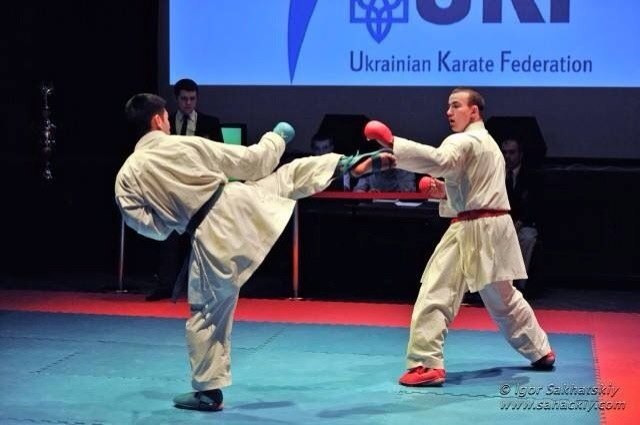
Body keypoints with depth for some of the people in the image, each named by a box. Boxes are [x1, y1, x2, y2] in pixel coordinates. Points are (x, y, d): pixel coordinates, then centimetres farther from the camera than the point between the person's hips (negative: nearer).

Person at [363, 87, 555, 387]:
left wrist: (391, 144, -39)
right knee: (503, 298, 24)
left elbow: (437, 160, -32)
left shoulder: (464, 142, -10)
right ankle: (539, 351, 35)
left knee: (435, 295, -11)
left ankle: (426, 365, -16)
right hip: (495, 228, 10)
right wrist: (445, 192, 16)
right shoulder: (489, 143, 23)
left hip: (472, 231, -10)